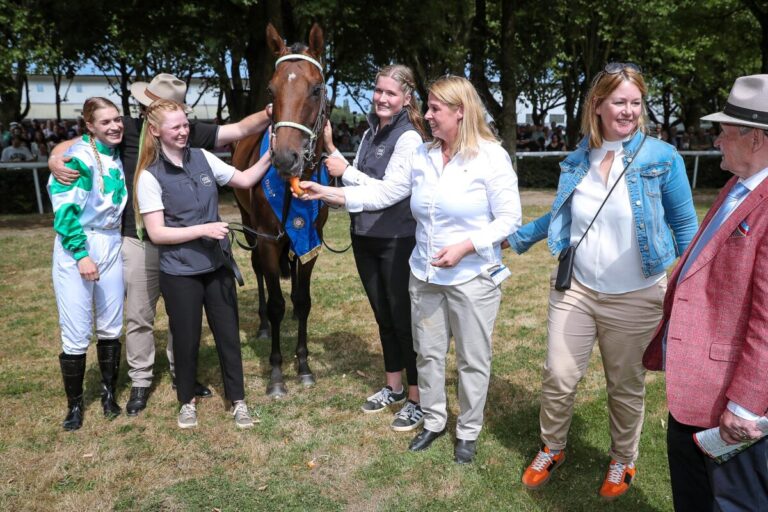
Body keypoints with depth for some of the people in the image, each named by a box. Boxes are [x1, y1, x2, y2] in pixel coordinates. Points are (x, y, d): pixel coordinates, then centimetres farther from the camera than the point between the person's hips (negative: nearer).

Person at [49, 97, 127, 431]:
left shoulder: (121, 156, 7)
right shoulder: (78, 156, -12)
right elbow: (64, 209, -16)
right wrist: (81, 255, -19)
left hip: (112, 245, 6)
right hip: (77, 247, -5)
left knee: (111, 328, 12)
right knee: (76, 334, -1)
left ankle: (108, 394, 29)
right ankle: (74, 405, 17)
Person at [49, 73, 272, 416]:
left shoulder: (192, 133, -4)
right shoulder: (128, 129, -6)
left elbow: (241, 130, -5)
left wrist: (269, 115, -20)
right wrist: (56, 158, -23)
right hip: (139, 243, -1)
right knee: (139, 316, 10)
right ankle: (140, 382, 26)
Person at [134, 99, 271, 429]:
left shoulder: (202, 158, 2)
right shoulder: (150, 176, -11)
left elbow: (245, 180, 8)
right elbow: (157, 233, -14)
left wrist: (269, 155, -5)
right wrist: (203, 230, -21)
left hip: (217, 265, 4)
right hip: (180, 273, -4)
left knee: (228, 334, 10)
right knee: (186, 339, 11)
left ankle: (238, 401, 25)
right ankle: (187, 402, 33)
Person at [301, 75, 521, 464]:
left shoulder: (492, 157, -12)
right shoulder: (421, 156, 3)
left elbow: (509, 219, -12)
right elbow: (383, 192, 3)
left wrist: (466, 246, -24)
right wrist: (328, 193, -5)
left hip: (473, 278, -5)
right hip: (425, 276, 5)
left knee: (472, 359, 10)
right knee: (428, 354, 16)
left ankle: (468, 432, 30)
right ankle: (434, 421, 37)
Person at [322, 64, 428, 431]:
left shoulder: (408, 137, -12)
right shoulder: (371, 133, 12)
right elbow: (356, 181, 12)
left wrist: (346, 171, -13)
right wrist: (331, 149, 5)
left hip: (397, 241, -8)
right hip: (365, 237, 8)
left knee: (404, 317, 1)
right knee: (383, 315, 17)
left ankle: (417, 399, 14)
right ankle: (393, 387, 32)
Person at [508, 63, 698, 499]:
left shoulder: (662, 158, -9)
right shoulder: (578, 160, 1)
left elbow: (685, 227, -2)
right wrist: (516, 237, 18)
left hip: (635, 299, -2)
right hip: (575, 289, 3)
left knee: (627, 387, 14)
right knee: (559, 378, 8)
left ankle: (623, 463, 39)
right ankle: (552, 449, 35)